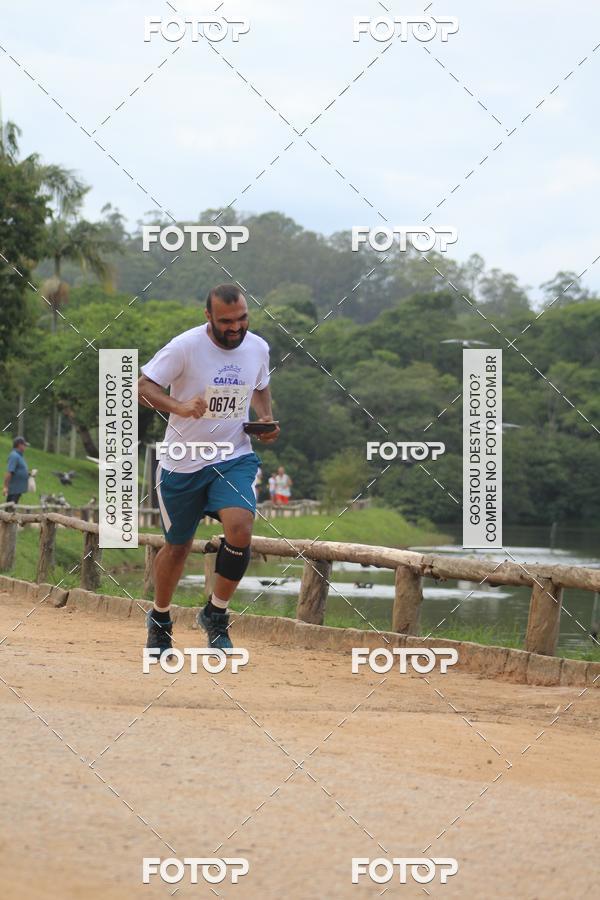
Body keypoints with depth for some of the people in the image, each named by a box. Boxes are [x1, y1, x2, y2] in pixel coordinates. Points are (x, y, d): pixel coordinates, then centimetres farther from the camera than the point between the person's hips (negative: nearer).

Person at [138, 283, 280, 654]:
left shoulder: (258, 348, -1)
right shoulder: (185, 346, -15)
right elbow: (143, 387, -13)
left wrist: (266, 418, 1)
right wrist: (179, 407, -30)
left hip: (235, 459, 2)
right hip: (183, 462, -2)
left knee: (241, 527, -22)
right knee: (178, 545, 9)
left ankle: (216, 614, -3)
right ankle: (160, 620, 35)